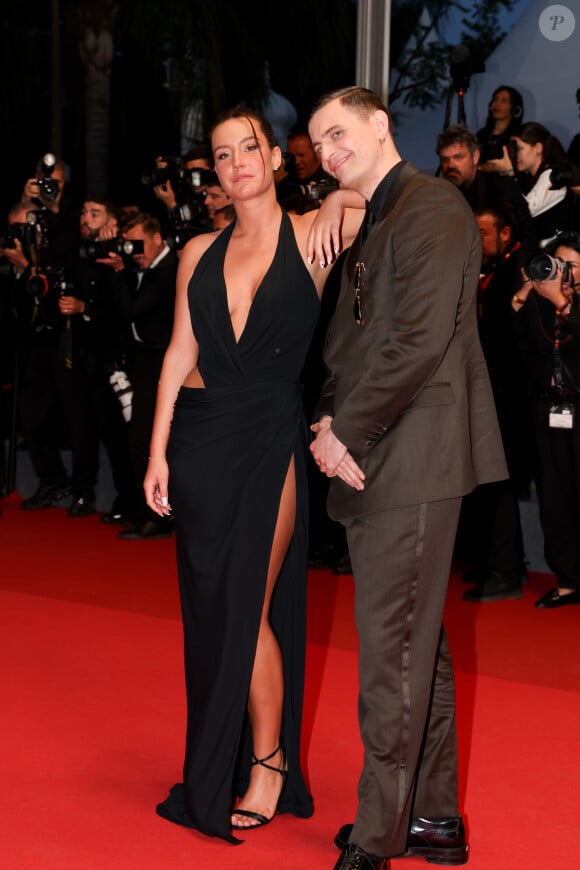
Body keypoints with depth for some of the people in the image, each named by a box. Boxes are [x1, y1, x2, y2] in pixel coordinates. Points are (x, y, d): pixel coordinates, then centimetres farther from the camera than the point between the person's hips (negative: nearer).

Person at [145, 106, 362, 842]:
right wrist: (158, 452, 2)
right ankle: (217, 768, 24)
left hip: (268, 441, -4)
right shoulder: (200, 253, 9)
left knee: (247, 608, -3)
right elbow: (179, 354, 6)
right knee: (209, 608, 10)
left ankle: (268, 763, 14)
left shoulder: (310, 236, -1)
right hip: (199, 437, 4)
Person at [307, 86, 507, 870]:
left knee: (392, 652, -6)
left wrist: (348, 435, -14)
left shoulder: (432, 209, -10)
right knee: (416, 644, 15)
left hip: (413, 462, -10)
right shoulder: (370, 225, 21)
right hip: (374, 460, 10)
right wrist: (330, 422, 3)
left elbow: (419, 341, -19)